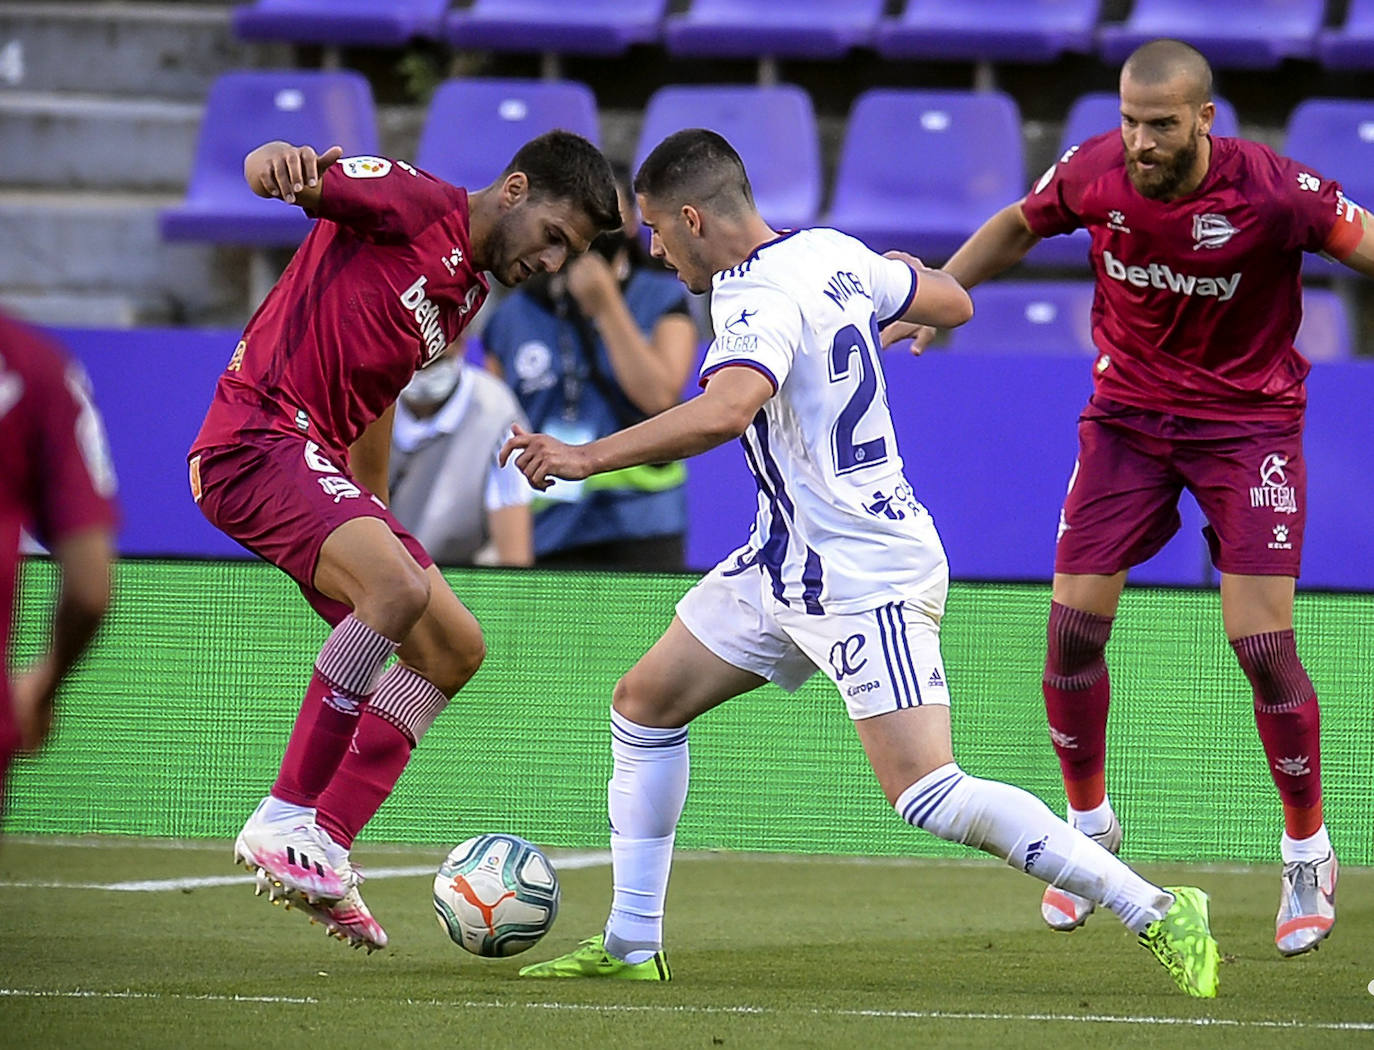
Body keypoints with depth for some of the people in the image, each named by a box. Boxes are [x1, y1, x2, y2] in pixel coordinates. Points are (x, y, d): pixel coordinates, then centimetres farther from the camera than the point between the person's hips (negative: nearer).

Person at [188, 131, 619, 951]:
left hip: (321, 466, 10)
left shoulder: (468, 295, 20)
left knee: (454, 648, 6)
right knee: (399, 588, -31)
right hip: (257, 439, -10)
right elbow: (301, 178, -20)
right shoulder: (414, 205, -6)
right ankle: (285, 823, -24)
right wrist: (281, 162, -46)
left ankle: (325, 848, 3)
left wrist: (378, 524, 34)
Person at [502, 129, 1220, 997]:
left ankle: (1159, 913, -14)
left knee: (930, 798, -18)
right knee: (644, 705, 14)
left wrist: (589, 457, -36)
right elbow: (954, 303, 19)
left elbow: (725, 410, -41)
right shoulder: (832, 255, 5)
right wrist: (902, 272, 39)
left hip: (867, 582, -11)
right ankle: (631, 947, 21)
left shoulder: (760, 300, -22)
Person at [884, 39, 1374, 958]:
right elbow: (1020, 225, 10)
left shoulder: (1273, 192, -23)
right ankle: (1090, 827, 20)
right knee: (1073, 629, -4)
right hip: (1127, 413, 3)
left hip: (1249, 420, -3)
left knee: (1264, 648, -12)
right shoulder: (1094, 173, -12)